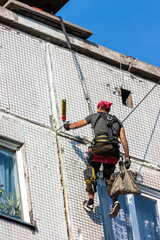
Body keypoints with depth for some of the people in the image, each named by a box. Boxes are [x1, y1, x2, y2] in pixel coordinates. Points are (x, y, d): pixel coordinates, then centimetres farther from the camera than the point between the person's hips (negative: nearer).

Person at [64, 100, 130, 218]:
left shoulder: (95, 116, 21)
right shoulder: (117, 121, 27)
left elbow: (77, 124, 32)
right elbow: (124, 140, 14)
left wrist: (68, 126, 53)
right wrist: (127, 157, 10)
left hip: (100, 147, -3)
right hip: (114, 150, 3)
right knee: (109, 177, 14)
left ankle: (90, 202, 4)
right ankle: (115, 201, -9)